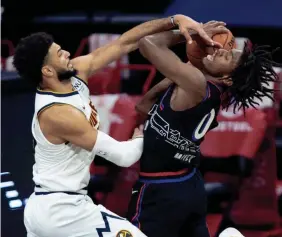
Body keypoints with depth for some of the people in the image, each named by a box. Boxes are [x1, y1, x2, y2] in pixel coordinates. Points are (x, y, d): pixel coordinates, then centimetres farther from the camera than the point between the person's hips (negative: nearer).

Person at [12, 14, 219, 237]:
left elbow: (124, 43, 1)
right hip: (64, 210, -10)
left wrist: (174, 20, -9)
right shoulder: (58, 114, -25)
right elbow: (123, 156, -20)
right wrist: (142, 135, 2)